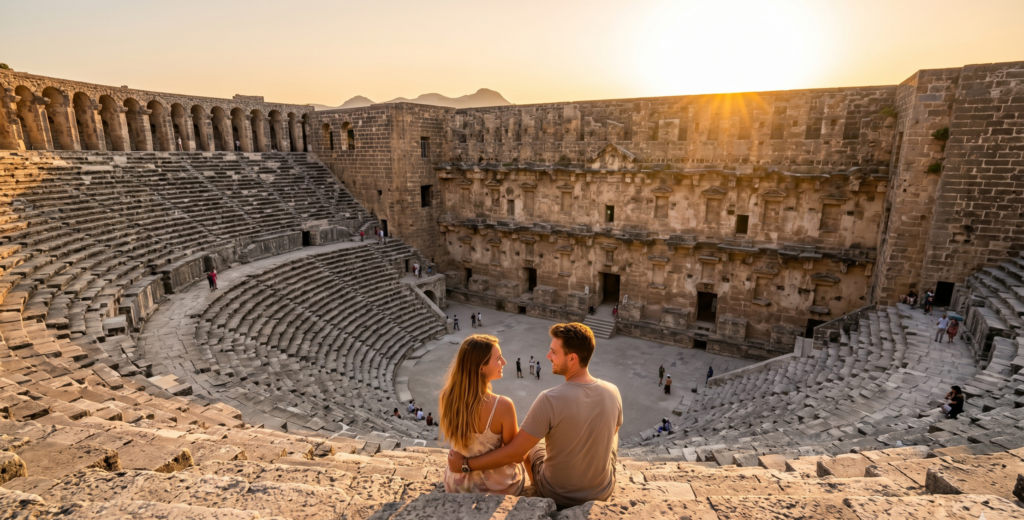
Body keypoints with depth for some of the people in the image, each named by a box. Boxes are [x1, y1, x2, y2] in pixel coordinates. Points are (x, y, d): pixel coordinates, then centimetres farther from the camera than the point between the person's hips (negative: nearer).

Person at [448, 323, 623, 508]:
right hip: (604, 491, 3)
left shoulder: (550, 399, -30)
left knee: (533, 446, 28)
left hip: (558, 496, -3)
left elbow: (513, 454, -24)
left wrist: (465, 463, -12)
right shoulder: (613, 392, -16)